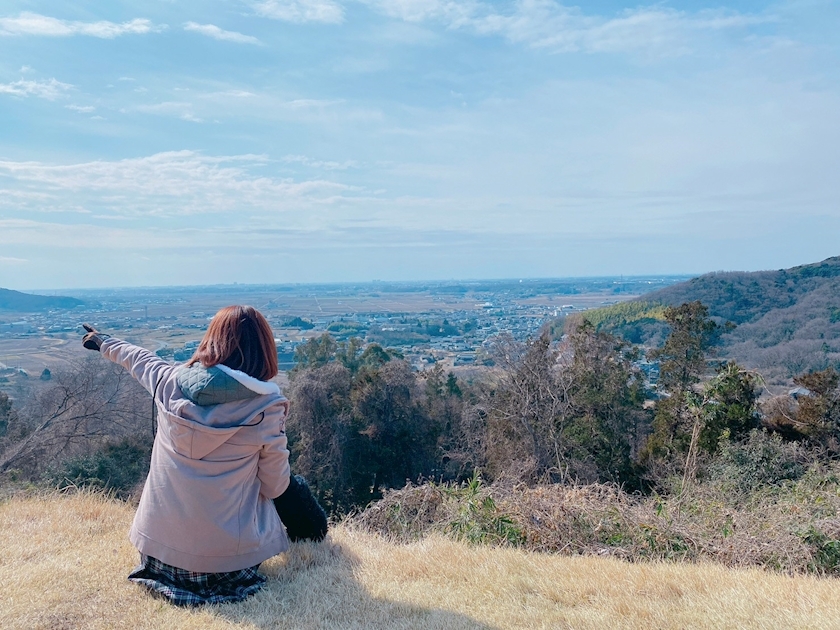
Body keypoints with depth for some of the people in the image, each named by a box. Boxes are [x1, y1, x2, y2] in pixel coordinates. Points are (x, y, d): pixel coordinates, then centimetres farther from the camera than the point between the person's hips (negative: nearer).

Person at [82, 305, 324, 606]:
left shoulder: (170, 382, -7)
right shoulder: (268, 406, -17)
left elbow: (138, 358, 17)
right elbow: (275, 487, -7)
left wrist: (104, 342, 39)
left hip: (159, 545, 4)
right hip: (229, 556, -4)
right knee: (293, 489, 23)